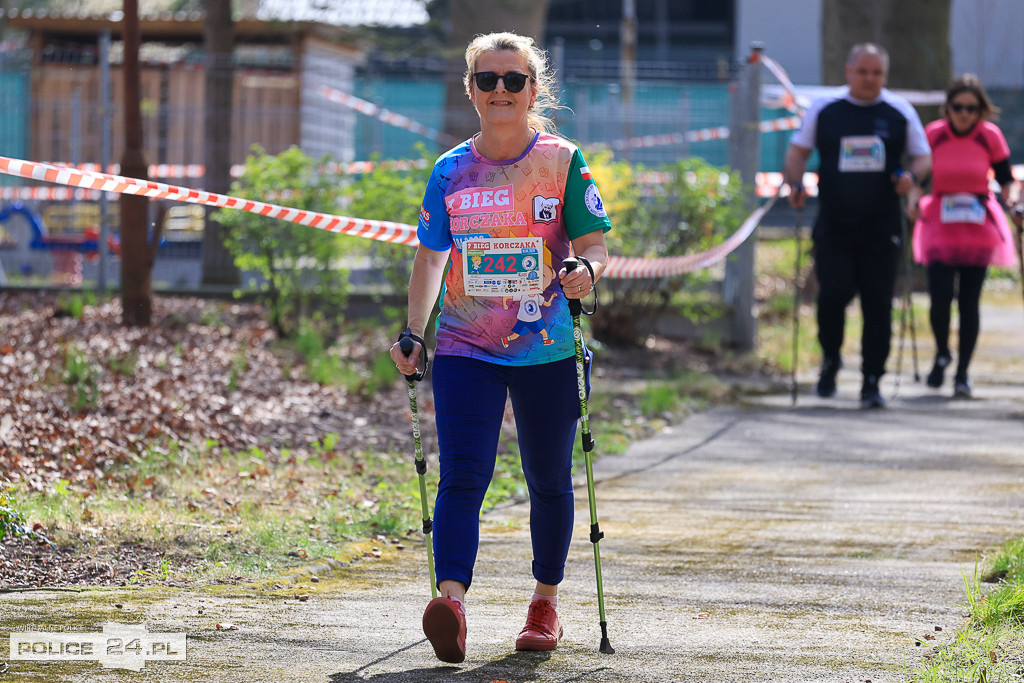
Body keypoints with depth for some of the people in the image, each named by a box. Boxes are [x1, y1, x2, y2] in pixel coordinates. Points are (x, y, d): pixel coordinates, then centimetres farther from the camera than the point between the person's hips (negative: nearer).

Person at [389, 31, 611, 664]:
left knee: (549, 479, 10)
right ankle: (452, 601, -28)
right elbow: (431, 257, 11)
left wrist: (587, 270, -26)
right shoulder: (451, 171, 6)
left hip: (547, 350, -1)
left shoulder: (562, 161, 0)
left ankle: (546, 603, 26)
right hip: (466, 350, 1)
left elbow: (596, 244, -3)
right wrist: (412, 334, 3)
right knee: (462, 476, -15)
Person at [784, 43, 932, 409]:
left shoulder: (900, 112, 7)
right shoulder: (824, 109, 5)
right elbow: (798, 151, 11)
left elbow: (923, 157, 12)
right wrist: (795, 184, -8)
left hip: (881, 227, 1)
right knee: (833, 293, -11)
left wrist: (911, 176, -11)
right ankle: (830, 359, 17)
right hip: (833, 224, -1)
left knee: (878, 303, -3)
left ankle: (872, 382, 4)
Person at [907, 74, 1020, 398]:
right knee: (940, 296, -11)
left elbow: (1005, 178, 5)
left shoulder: (990, 135, -3)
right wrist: (913, 199, -14)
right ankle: (942, 354, 19)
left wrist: (1011, 197, -14)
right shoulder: (932, 134, -4)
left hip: (978, 226, 1)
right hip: (940, 225, -1)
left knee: (969, 301, 0)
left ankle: (962, 372, 11)